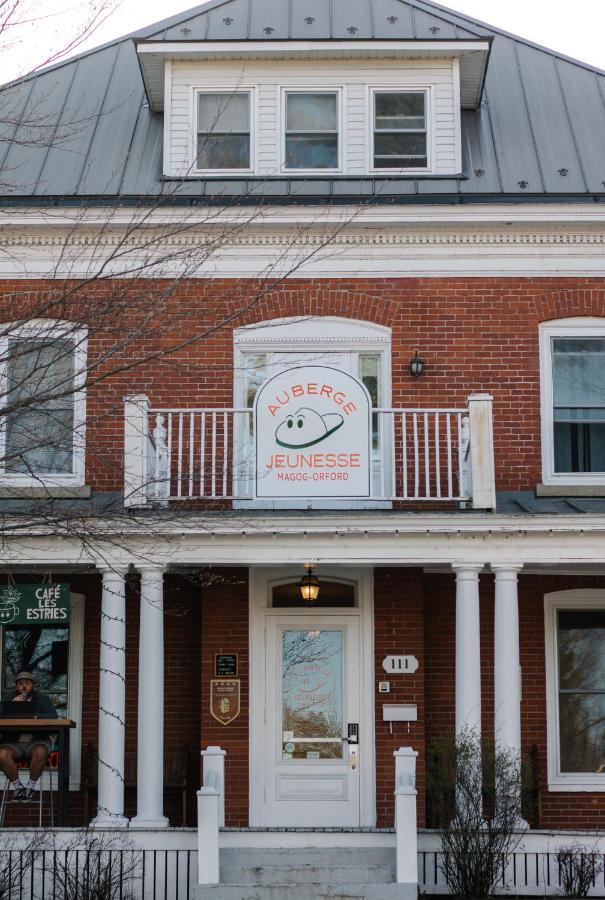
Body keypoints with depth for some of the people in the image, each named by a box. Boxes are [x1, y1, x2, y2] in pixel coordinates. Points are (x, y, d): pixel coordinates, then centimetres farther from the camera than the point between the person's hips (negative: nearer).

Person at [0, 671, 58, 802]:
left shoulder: (41, 699, 8)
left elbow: (53, 717, -6)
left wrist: (35, 716, -23)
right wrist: (12, 704, -14)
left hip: (36, 740, -1)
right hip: (14, 741, 1)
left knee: (40, 752, -36)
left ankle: (31, 785, -10)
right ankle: (17, 785, -5)